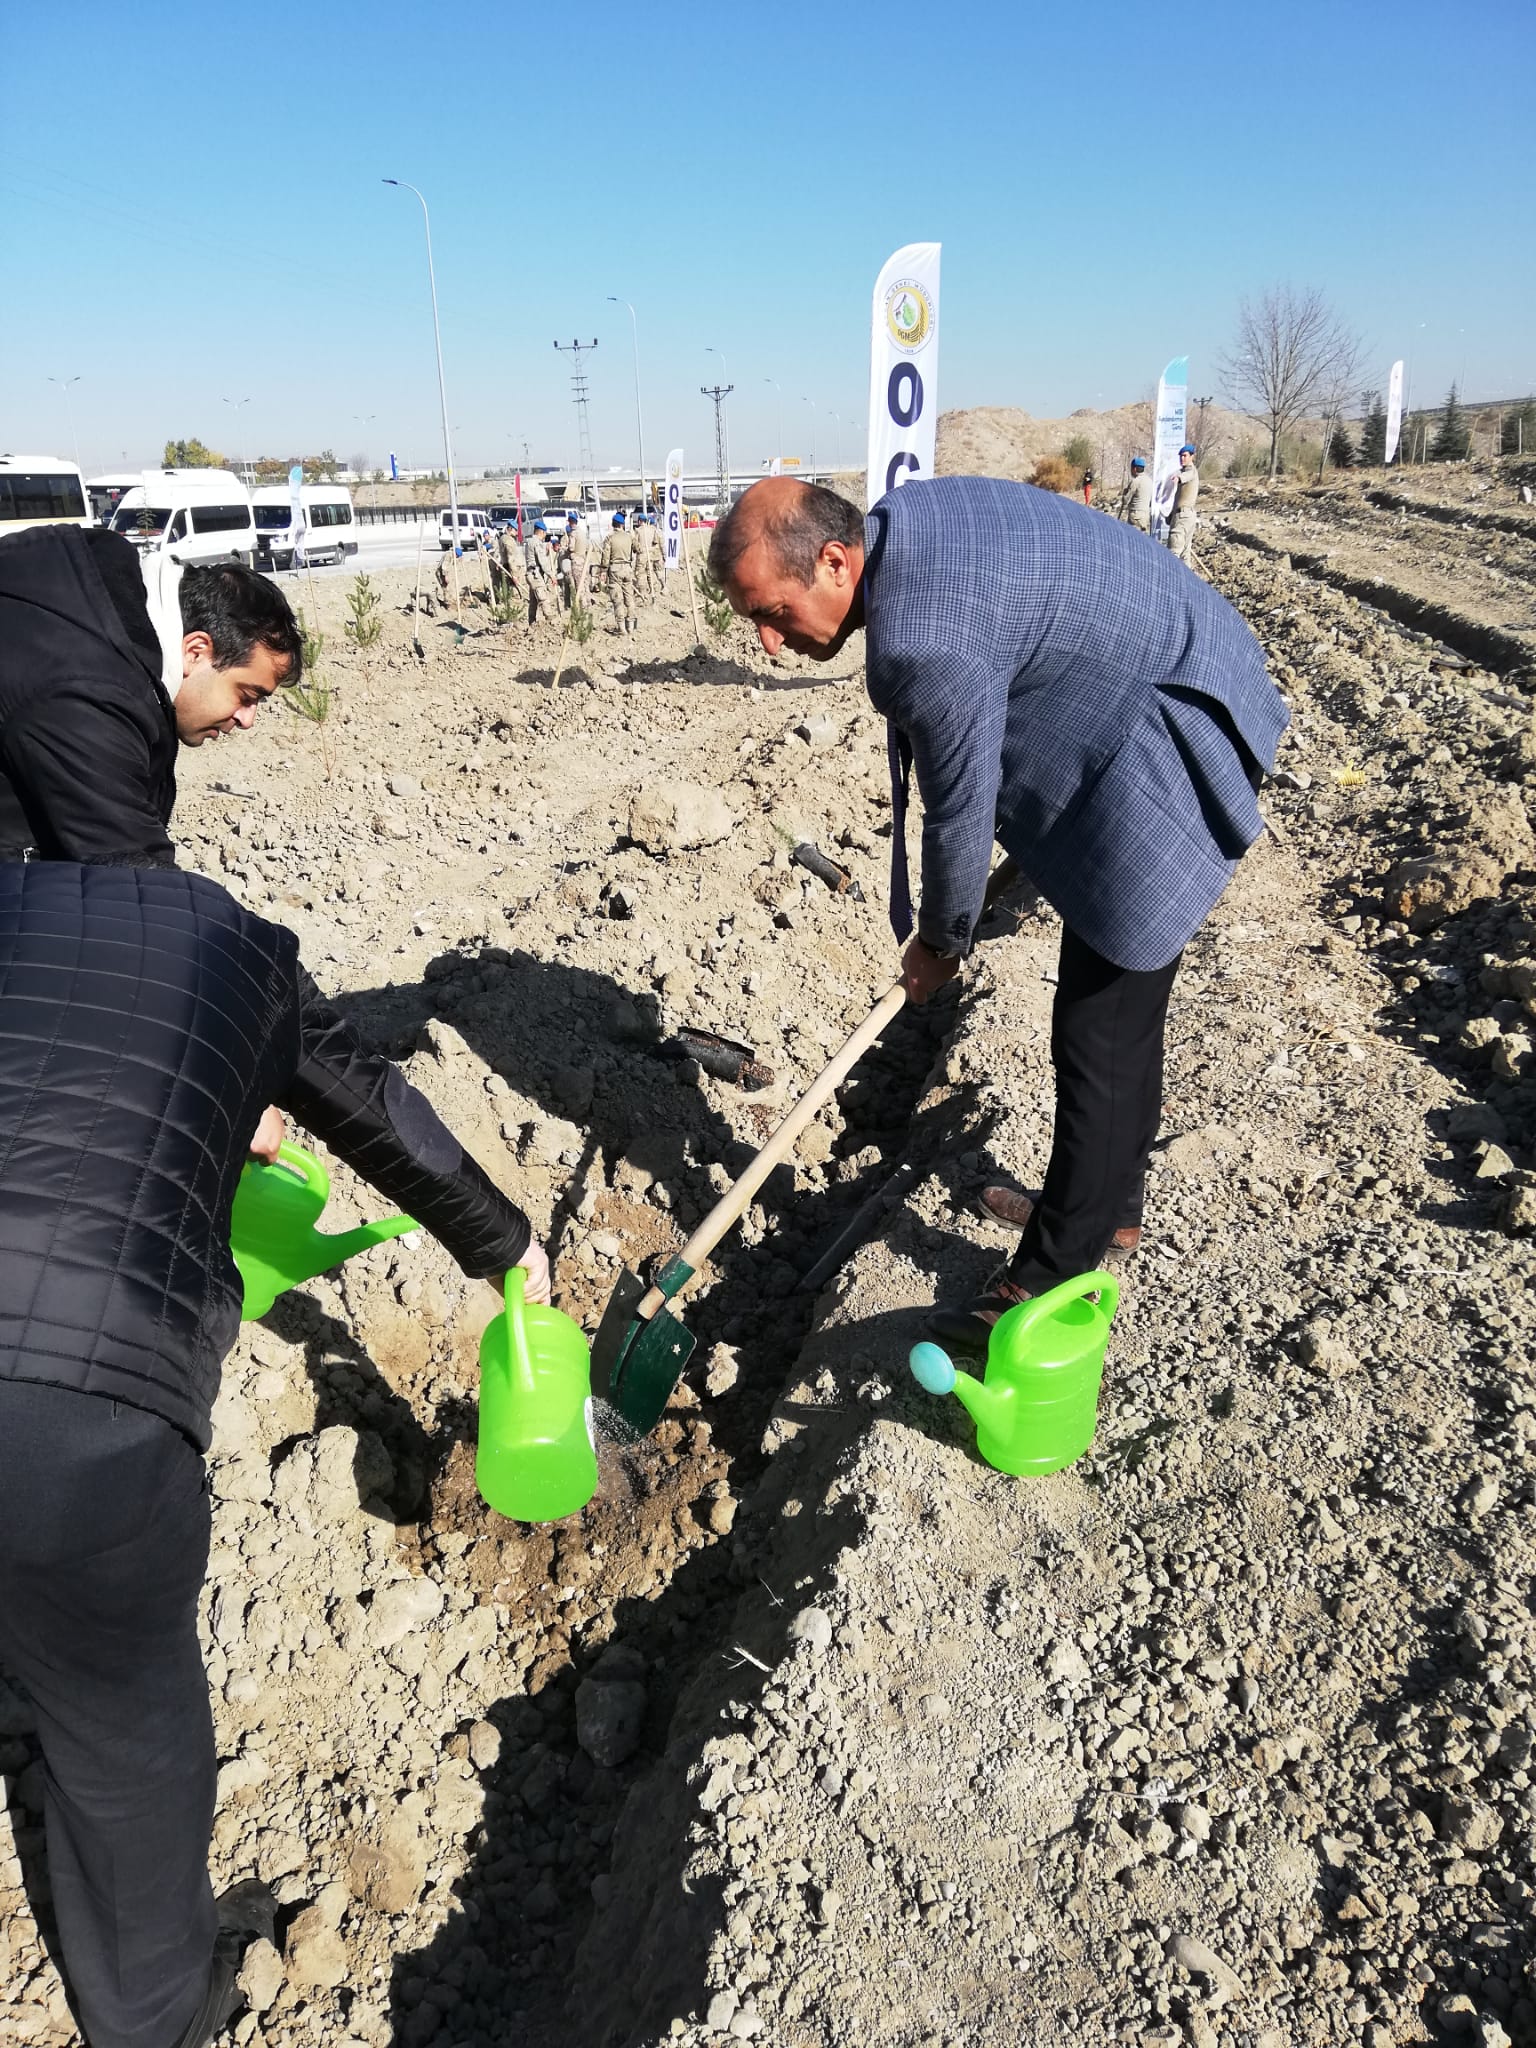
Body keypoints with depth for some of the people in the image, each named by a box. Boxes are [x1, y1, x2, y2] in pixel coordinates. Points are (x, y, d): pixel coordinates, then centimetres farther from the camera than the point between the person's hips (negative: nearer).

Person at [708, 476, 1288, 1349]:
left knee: (1101, 1027, -6)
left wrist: (939, 942, -1)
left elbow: (961, 810, -19)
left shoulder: (925, 639, -31)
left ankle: (1051, 1283, 6)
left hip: (1171, 743, -11)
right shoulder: (899, 520, -1)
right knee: (1120, 988, 21)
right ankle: (1112, 1196, 40)